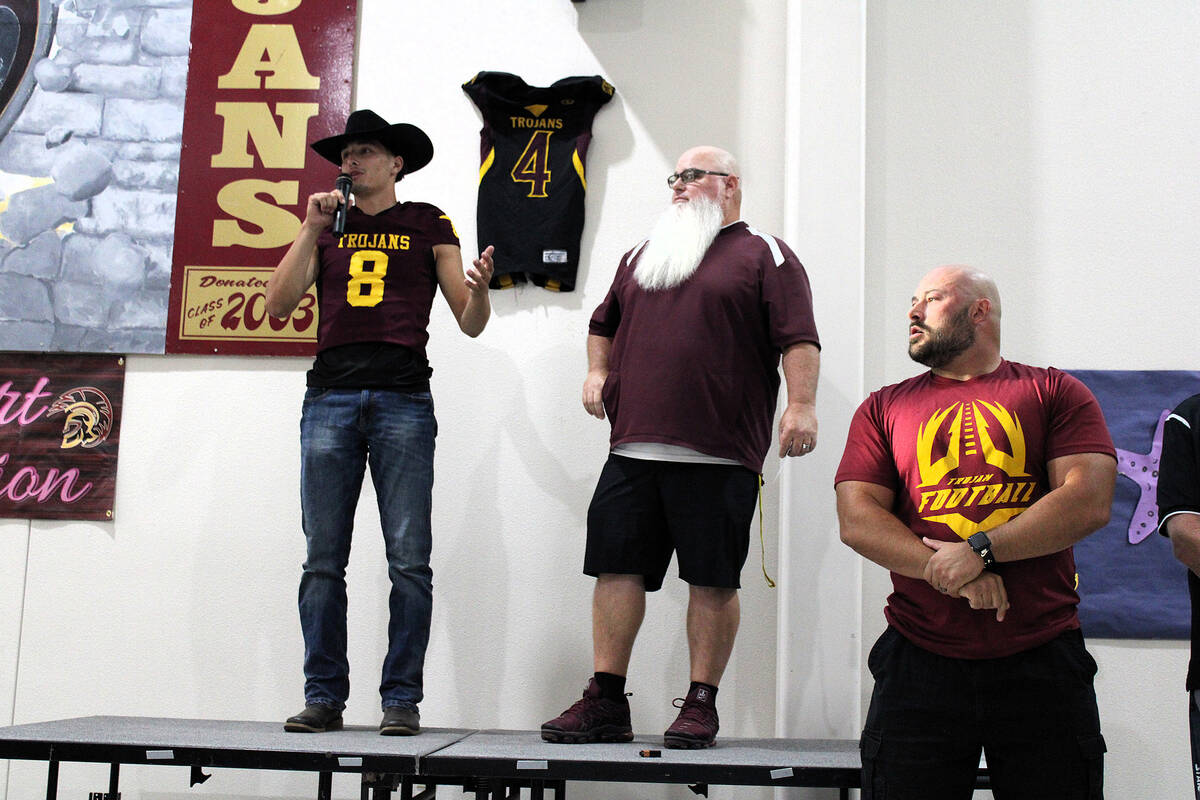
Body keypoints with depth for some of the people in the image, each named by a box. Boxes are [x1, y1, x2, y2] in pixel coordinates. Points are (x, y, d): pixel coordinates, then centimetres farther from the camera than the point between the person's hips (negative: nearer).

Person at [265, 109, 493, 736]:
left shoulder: (428, 225, 14)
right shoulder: (327, 225, 20)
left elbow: (470, 324, 10)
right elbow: (278, 304, 8)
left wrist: (478, 288, -11)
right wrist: (311, 230, 2)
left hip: (403, 401, -2)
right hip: (330, 397, 2)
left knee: (409, 560, -5)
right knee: (324, 560, 1)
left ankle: (401, 699, 1)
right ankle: (323, 696, 7)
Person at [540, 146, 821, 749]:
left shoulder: (763, 256, 6)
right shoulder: (643, 255, 24)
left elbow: (798, 338, -5)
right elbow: (603, 325, 34)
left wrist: (801, 405, -17)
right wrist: (598, 373, 17)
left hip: (717, 454, -5)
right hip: (633, 449, 5)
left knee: (713, 580, -1)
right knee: (616, 568, 2)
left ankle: (701, 707, 8)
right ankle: (604, 703, 9)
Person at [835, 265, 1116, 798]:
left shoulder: (1056, 393, 9)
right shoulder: (884, 408, 13)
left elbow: (1089, 502, -5)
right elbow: (856, 518, 1)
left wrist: (980, 550, -14)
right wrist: (948, 574, -13)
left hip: (1043, 663, -1)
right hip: (919, 663, 1)